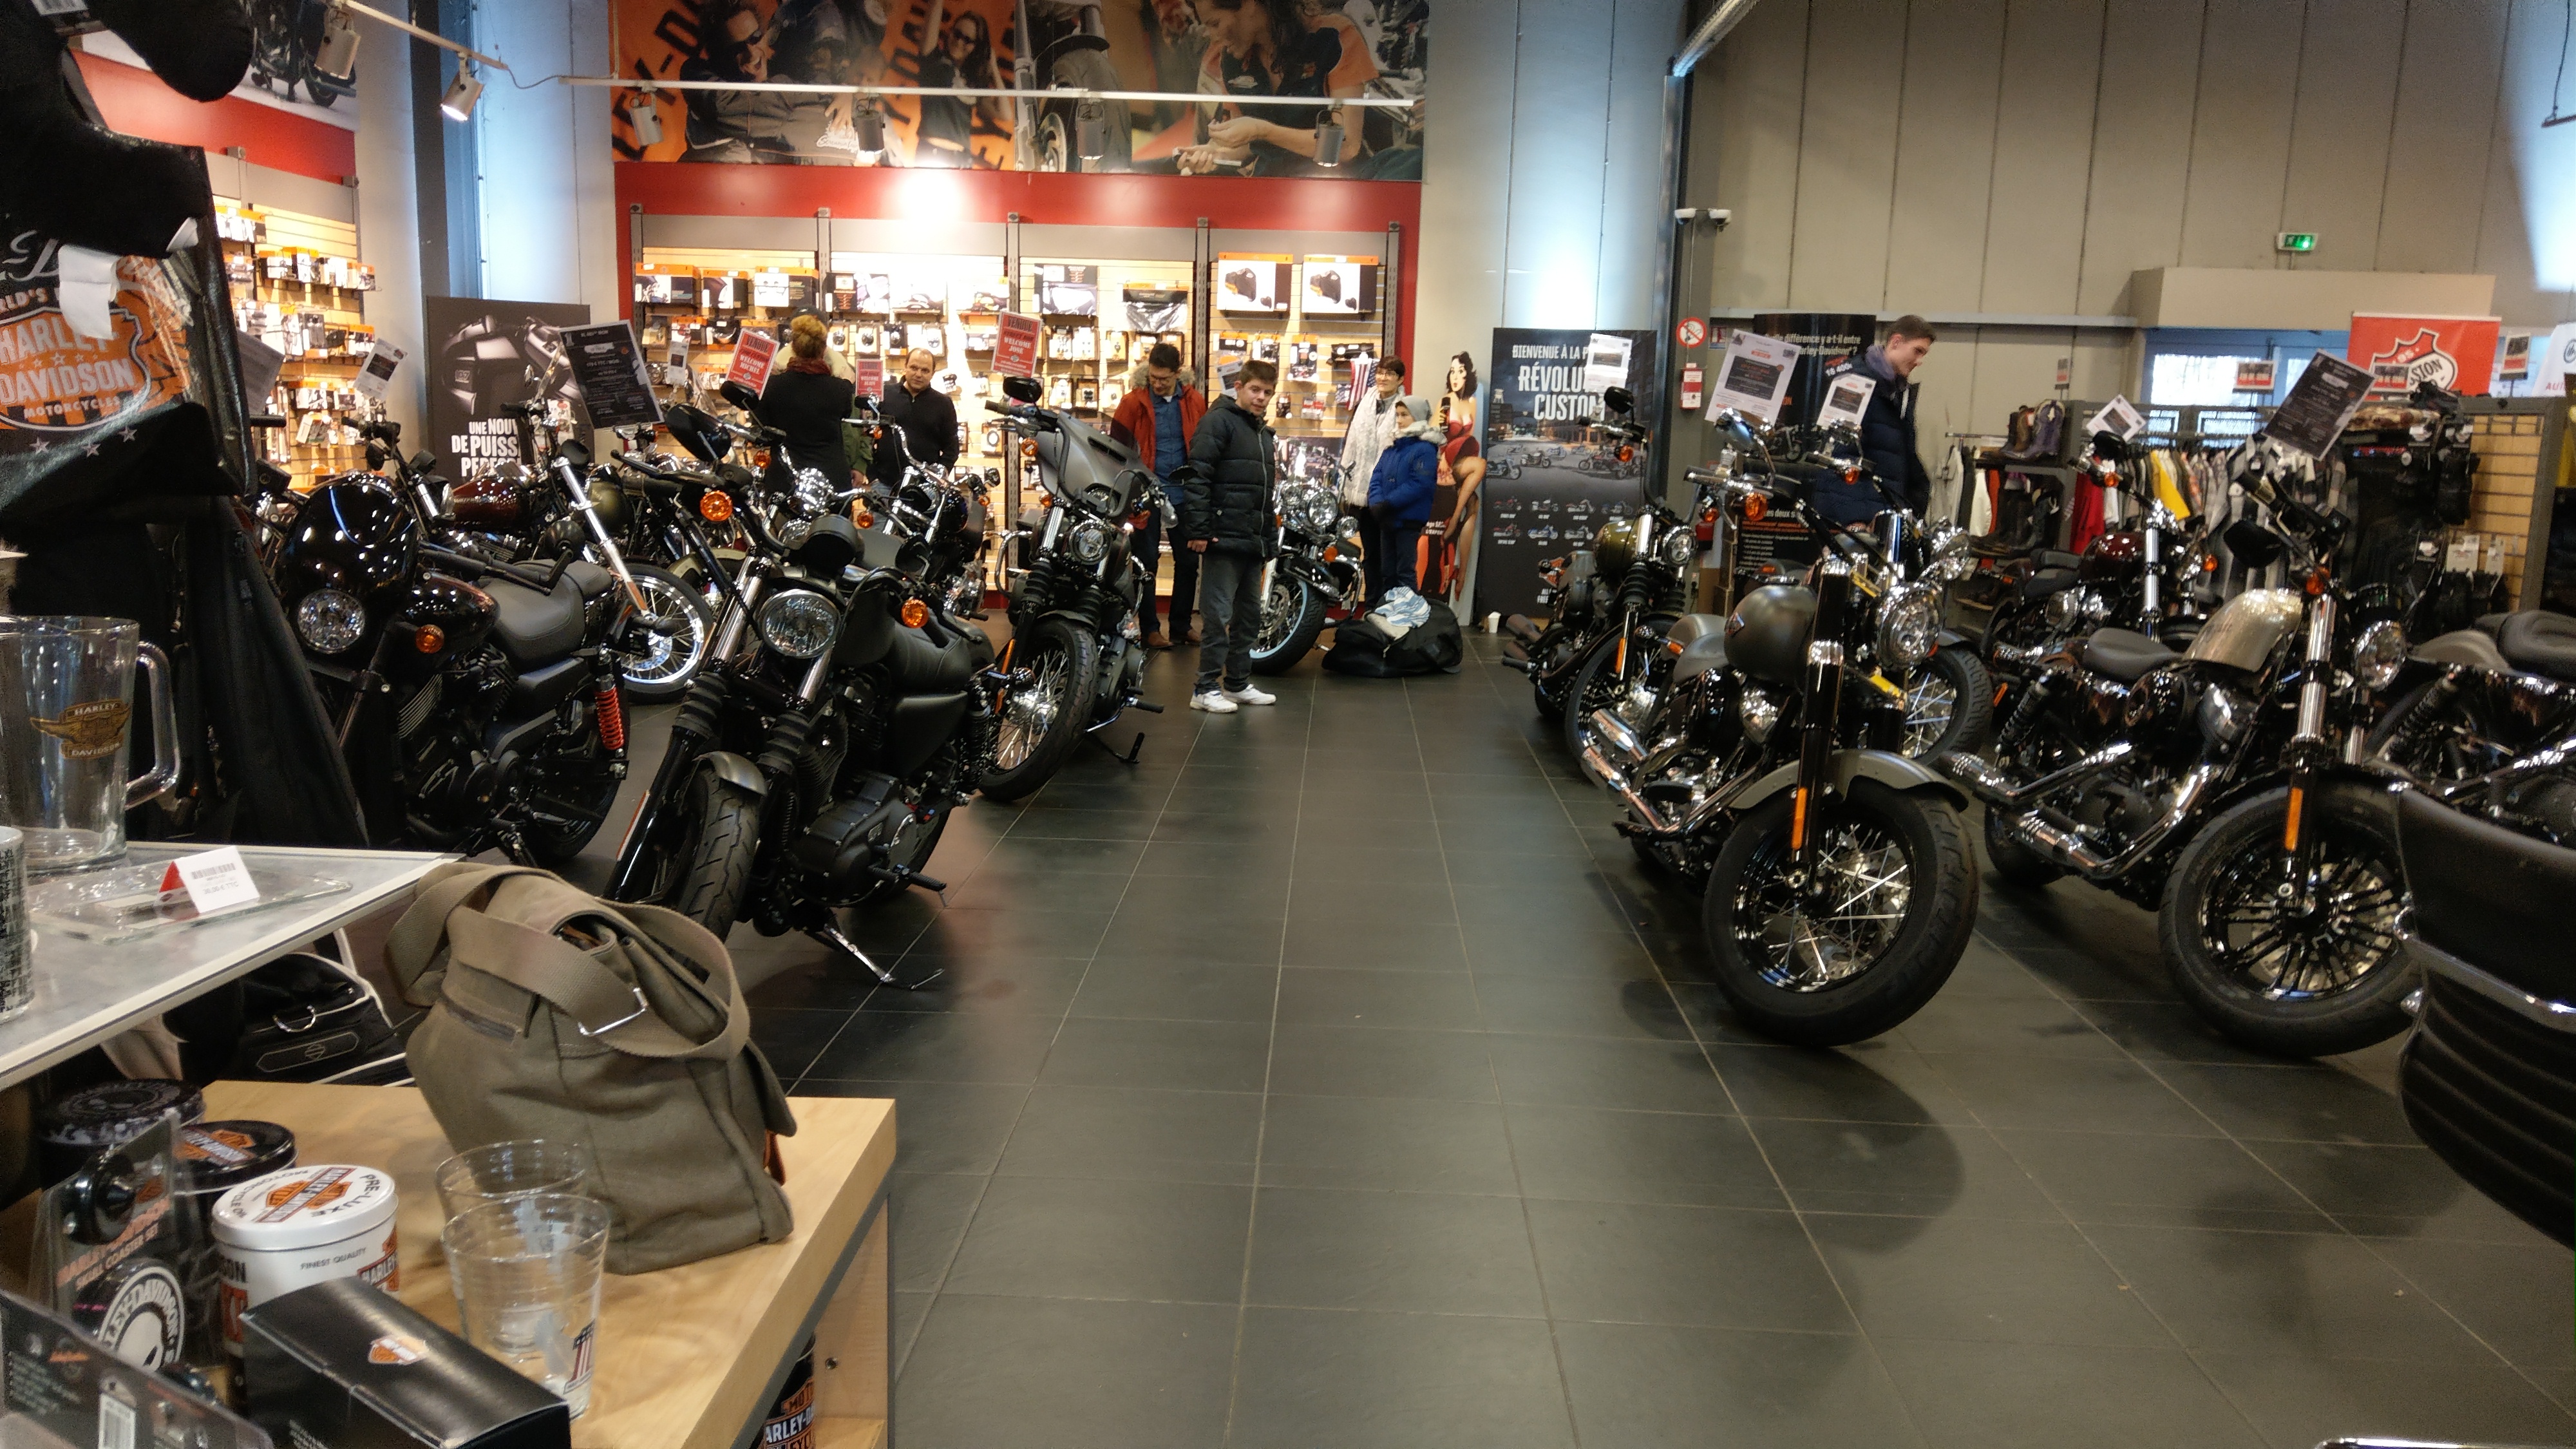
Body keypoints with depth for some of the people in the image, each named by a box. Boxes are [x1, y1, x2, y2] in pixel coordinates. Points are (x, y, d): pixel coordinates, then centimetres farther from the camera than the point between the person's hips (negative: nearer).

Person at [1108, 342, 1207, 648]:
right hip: (1146, 493, -3)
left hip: (1183, 492, 3)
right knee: (1147, 562, 2)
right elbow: (1116, 447, -1)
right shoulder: (1134, 402, -5)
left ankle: (1182, 623, 22)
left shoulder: (1194, 402, 4)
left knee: (1188, 560, 9)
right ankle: (1150, 628, 10)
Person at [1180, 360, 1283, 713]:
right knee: (1218, 615, -7)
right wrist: (1198, 530, -21)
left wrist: (1270, 538, 22)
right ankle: (1206, 687, -2)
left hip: (1255, 541, 9)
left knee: (1249, 614, 13)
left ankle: (1238, 683, 21)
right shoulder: (1219, 421, -7)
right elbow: (1197, 478, -15)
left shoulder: (1265, 434, 20)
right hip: (1224, 537, -9)